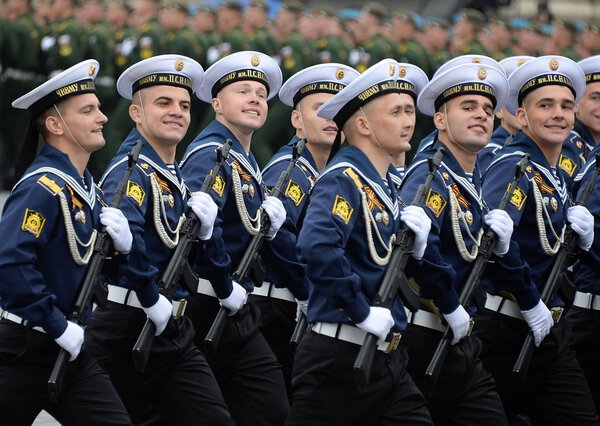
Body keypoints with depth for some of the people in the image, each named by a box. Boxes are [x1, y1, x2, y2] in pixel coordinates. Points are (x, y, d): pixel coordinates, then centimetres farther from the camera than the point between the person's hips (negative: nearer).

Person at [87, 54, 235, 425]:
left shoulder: (175, 177, 15)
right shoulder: (131, 170, -12)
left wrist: (202, 228, -2)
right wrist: (152, 300, -25)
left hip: (174, 328, 8)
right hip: (128, 327, -8)